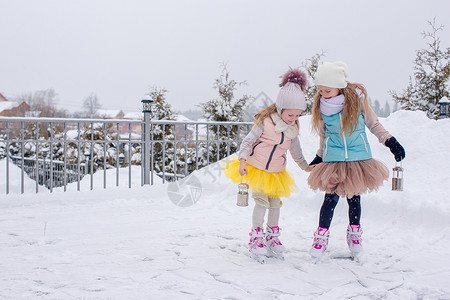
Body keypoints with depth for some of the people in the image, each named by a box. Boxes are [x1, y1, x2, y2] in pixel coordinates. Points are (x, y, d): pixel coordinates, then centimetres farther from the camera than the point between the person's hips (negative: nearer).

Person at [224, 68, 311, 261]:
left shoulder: (293, 129, 1)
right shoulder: (266, 121, -17)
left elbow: (296, 151, 16)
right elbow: (247, 141, -15)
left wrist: (306, 166, 22)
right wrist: (242, 162, -23)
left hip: (276, 172, 5)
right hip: (256, 167, -5)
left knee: (275, 203, 7)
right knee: (261, 202, -9)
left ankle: (272, 237, 22)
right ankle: (256, 238, 1)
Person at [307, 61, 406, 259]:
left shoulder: (357, 98, -8)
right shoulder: (320, 104, -4)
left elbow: (372, 123, 6)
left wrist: (389, 141, 1)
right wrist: (319, 157, 15)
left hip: (358, 156, 0)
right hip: (333, 159, 0)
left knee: (353, 196, 8)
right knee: (331, 197, -6)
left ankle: (354, 234, 28)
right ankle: (322, 236, 11)